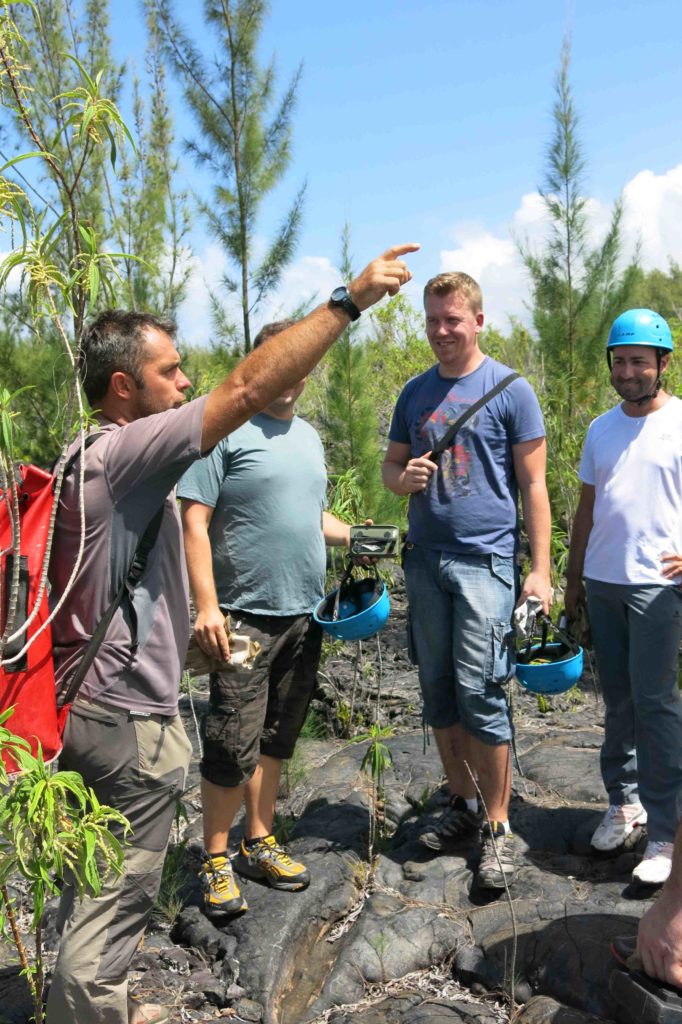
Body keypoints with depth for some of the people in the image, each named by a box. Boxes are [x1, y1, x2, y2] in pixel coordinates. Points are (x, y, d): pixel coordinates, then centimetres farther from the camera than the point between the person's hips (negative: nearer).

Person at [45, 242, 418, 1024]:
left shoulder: (94, 457, 10)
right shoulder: (123, 453, -20)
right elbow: (246, 389, -25)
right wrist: (349, 301, -21)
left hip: (91, 709, 10)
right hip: (127, 723, -10)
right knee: (112, 903, 6)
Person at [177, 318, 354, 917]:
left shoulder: (308, 436, 15)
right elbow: (195, 519, -13)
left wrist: (352, 536, 5)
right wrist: (207, 607, -20)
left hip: (305, 616, 7)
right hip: (245, 617, -7)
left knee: (275, 740, 16)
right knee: (234, 747, -3)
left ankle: (261, 845, 31)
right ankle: (216, 861, 16)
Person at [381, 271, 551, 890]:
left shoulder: (511, 390, -2)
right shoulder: (415, 393, 12)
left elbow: (533, 485, -3)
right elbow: (391, 464, 17)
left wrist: (541, 570, -9)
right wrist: (403, 477, -8)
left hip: (485, 561, -5)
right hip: (425, 561, 5)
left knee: (481, 695, -6)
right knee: (438, 694, 11)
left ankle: (498, 827, 9)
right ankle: (463, 805, 27)